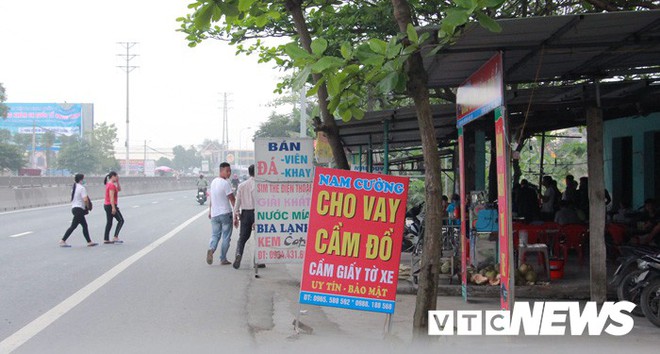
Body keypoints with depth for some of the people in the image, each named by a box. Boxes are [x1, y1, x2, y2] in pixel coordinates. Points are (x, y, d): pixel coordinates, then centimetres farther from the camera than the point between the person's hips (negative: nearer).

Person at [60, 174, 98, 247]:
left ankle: (89, 242, 15)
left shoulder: (74, 187, 14)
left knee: (85, 225, 12)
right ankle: (63, 241, -7)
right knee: (73, 226, -7)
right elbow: (85, 199, -23)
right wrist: (88, 206, -4)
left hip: (74, 208, 10)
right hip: (79, 209, -10)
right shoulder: (82, 188, -14)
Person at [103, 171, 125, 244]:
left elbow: (119, 189, 23)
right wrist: (113, 207, -25)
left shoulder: (109, 184, 14)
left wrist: (117, 181, 13)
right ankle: (115, 237, -11)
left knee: (109, 223, 11)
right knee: (121, 220, -5)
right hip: (111, 205, -10)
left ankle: (106, 239, 11)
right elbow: (111, 197, -22)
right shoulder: (111, 185, -16)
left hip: (107, 205, 10)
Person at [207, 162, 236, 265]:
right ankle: (223, 259, 6)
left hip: (214, 214, 6)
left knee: (215, 235, 12)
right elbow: (232, 199, -14)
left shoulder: (213, 182, 9)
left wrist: (210, 211, 25)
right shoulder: (225, 183, -15)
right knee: (226, 237, 5)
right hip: (225, 213, -6)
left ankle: (211, 249, -16)